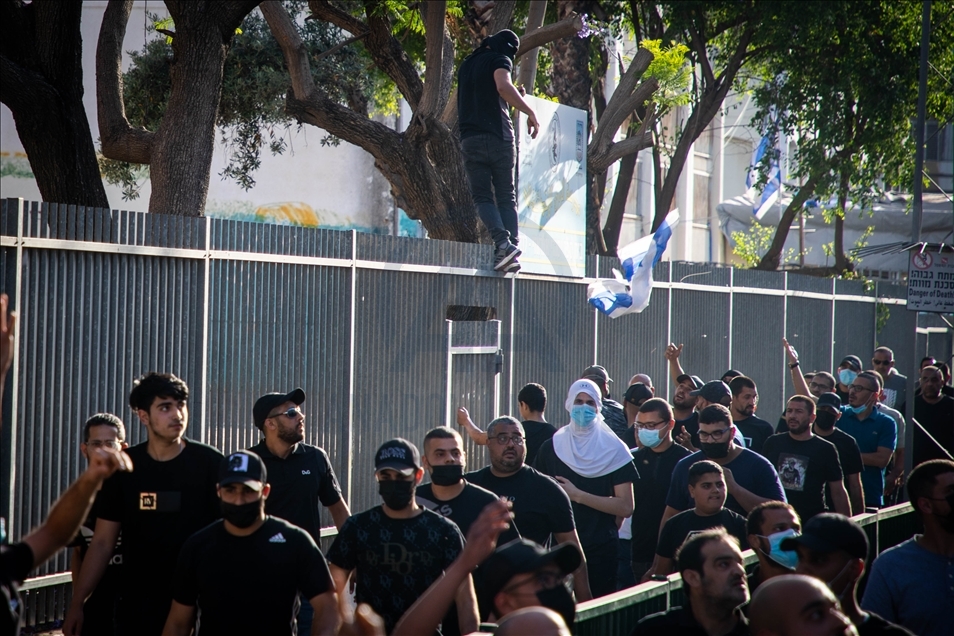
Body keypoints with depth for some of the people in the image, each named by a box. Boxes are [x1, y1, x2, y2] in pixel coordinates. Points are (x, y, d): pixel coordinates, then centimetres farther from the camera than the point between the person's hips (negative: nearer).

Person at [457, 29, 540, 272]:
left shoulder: (467, 64, 22)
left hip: (470, 138, 3)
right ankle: (512, 246, -6)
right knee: (505, 196, 5)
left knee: (482, 196, -1)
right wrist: (530, 113, -17)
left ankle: (502, 242, -21)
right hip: (497, 136, -3)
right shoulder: (499, 60, 1)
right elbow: (503, 86, -20)